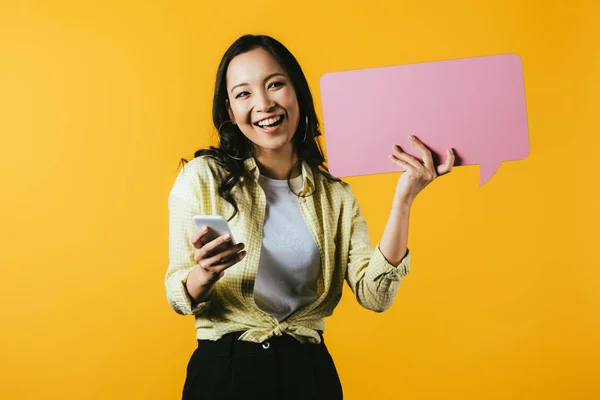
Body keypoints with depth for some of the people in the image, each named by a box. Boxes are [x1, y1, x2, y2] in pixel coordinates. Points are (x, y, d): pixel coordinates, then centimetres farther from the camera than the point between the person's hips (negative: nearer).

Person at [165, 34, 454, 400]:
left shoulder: (336, 195, 3)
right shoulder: (203, 176, -4)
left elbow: (375, 295, -9)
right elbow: (179, 297, -4)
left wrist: (404, 198, -15)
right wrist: (205, 273, -25)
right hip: (223, 369, -2)